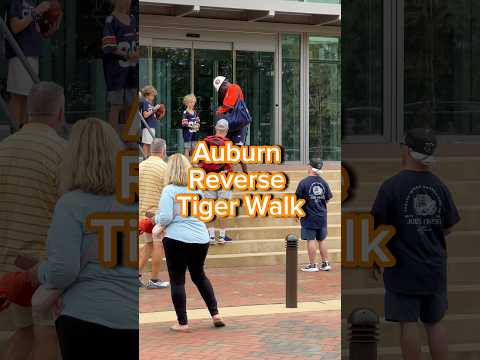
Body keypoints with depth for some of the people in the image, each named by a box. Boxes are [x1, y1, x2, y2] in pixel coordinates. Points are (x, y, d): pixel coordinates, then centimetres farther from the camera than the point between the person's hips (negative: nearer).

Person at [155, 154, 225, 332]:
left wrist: (158, 220, 4)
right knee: (199, 275, 24)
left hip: (177, 239, -6)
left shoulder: (169, 190, -11)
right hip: (201, 238, 6)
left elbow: (165, 217, -17)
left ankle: (183, 323, 7)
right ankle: (215, 314, 20)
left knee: (177, 280, 6)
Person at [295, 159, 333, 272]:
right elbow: (327, 199, 8)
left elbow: (298, 199, -10)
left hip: (308, 217, -5)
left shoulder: (304, 182, -12)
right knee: (322, 240, 14)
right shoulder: (324, 182, 1)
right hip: (322, 217, 5)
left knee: (310, 240, 1)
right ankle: (326, 263, 18)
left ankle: (313, 265, 3)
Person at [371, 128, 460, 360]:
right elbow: (448, 228, 7)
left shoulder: (391, 186, -11)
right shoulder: (439, 186, 0)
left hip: (403, 269, -4)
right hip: (435, 269, 4)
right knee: (435, 323, 12)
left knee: (408, 323, 2)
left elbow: (379, 228, -9)